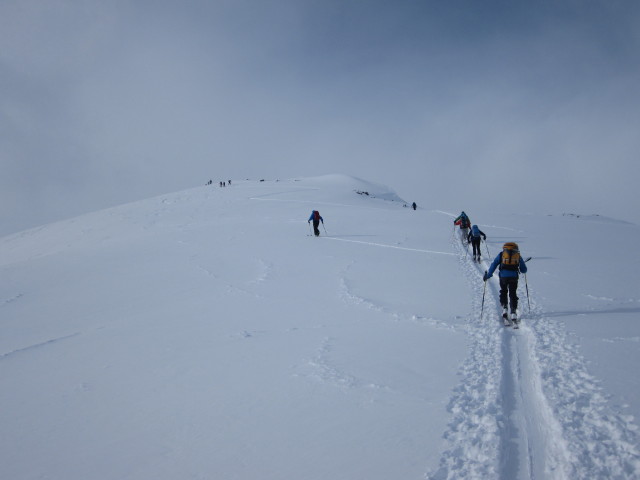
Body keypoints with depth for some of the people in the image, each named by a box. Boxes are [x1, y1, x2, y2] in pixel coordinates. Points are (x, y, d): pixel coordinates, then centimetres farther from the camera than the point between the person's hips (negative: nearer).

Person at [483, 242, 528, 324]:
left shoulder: (501, 254, 12)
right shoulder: (518, 256, 14)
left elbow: (494, 265, 5)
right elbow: (524, 270, 17)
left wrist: (488, 275, 8)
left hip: (503, 276, 0)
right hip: (514, 277, 0)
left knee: (503, 292, 20)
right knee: (513, 294, 7)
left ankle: (504, 308, 5)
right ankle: (513, 312, -3)